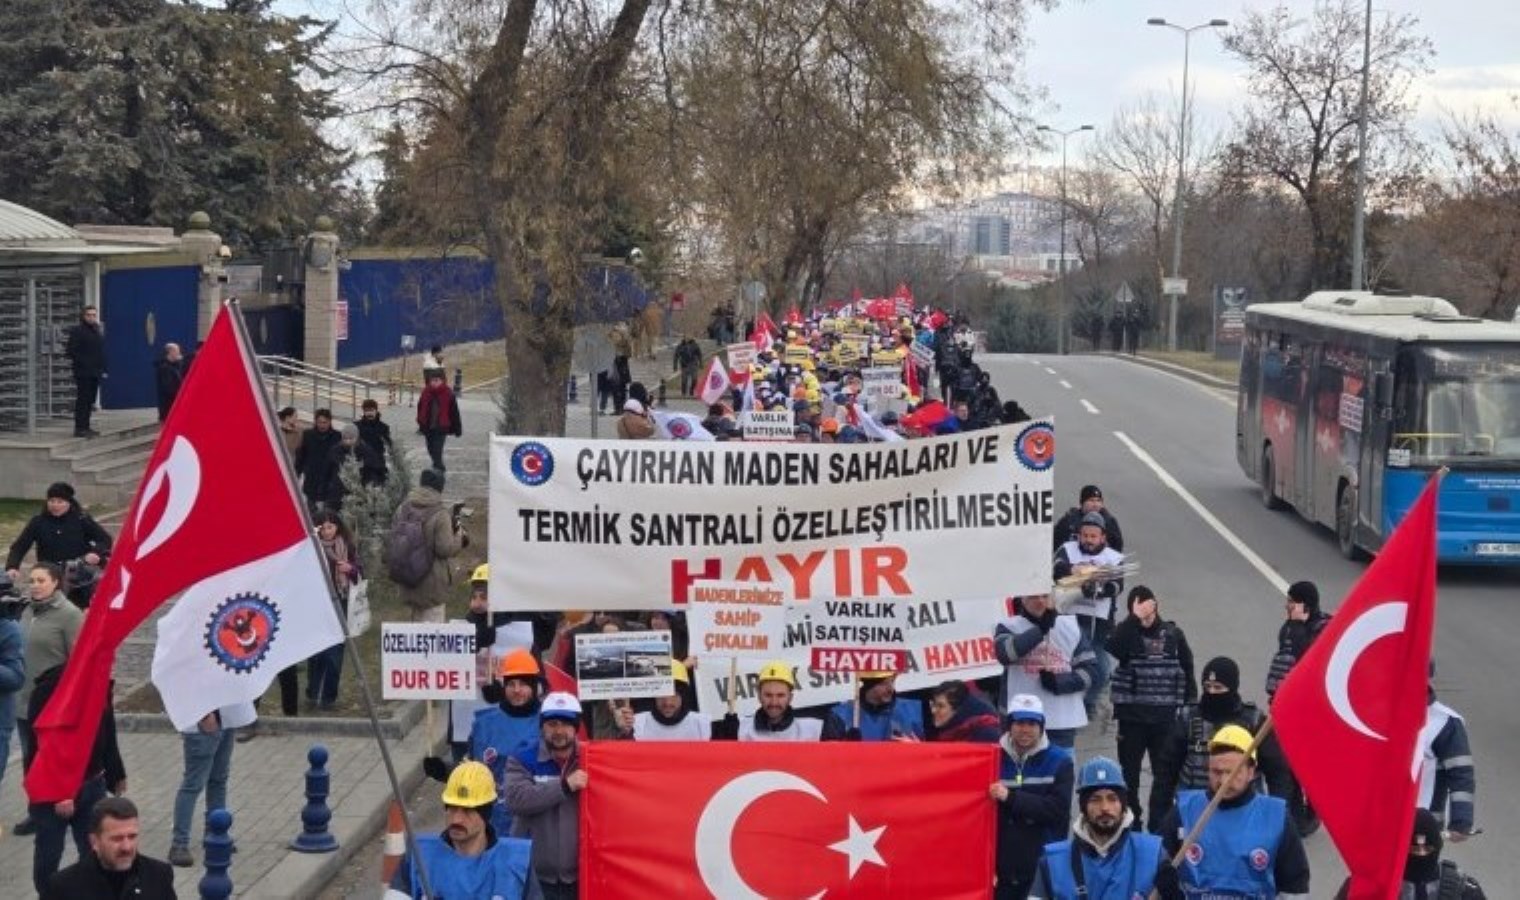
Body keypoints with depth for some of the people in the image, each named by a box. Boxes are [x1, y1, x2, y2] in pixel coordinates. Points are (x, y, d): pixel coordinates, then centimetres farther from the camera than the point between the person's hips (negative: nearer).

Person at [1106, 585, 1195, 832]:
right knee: (1129, 774, 9)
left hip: (1165, 717, 1)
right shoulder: (1127, 633, -3)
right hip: (1132, 716, -1)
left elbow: (1187, 671, 8)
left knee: (1165, 774, 5)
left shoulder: (1173, 634, 2)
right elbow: (1113, 647, -26)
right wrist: (1134, 618, -25)